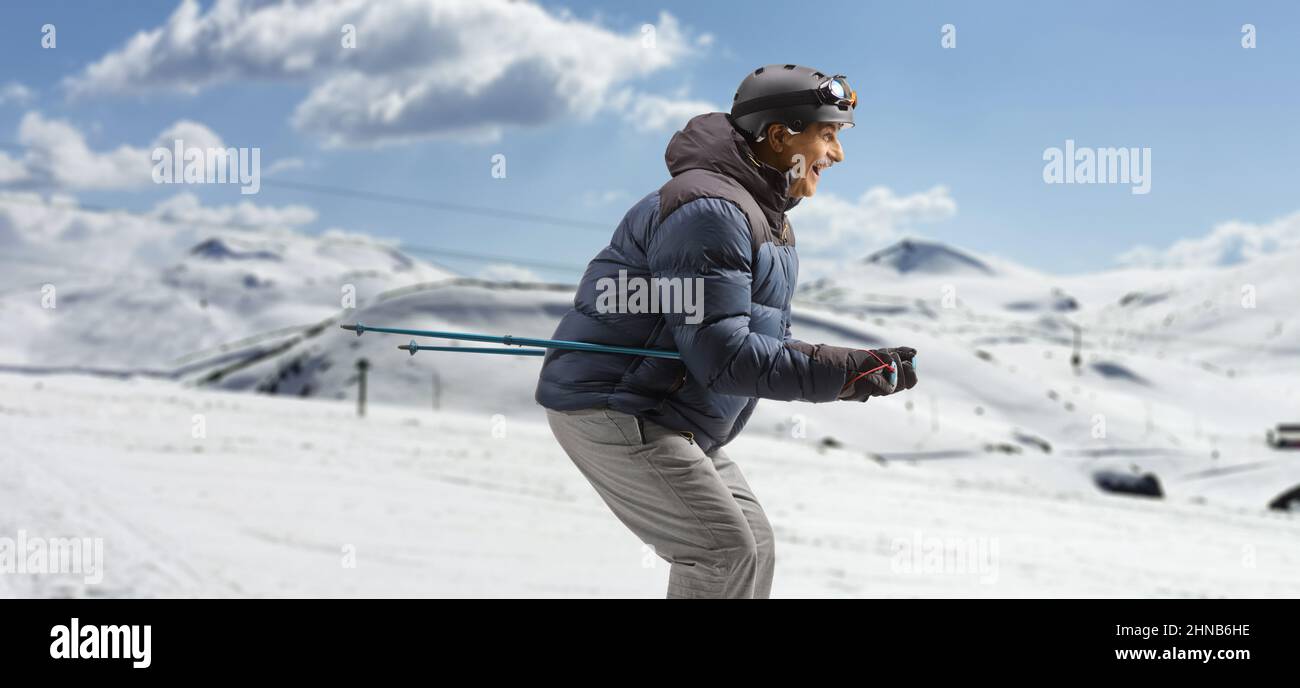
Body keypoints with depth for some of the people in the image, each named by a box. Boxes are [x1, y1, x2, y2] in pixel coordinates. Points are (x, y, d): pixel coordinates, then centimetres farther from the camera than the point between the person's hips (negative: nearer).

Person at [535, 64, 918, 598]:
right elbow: (722, 355, -27)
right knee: (725, 550, -16)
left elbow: (767, 337, 13)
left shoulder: (769, 221, 15)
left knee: (753, 548, 11)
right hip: (610, 409, -11)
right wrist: (848, 373, -25)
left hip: (676, 423, 11)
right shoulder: (708, 210, -21)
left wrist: (851, 372, -4)